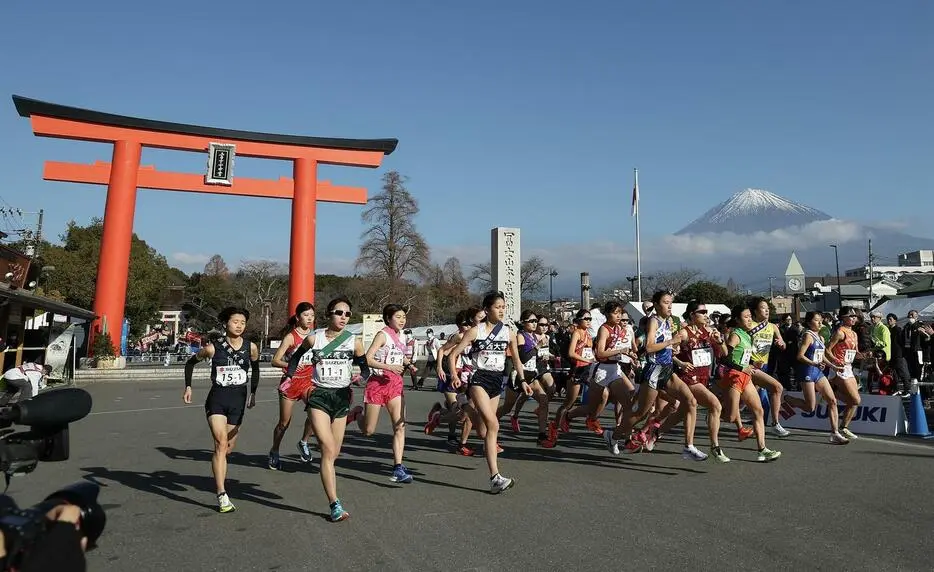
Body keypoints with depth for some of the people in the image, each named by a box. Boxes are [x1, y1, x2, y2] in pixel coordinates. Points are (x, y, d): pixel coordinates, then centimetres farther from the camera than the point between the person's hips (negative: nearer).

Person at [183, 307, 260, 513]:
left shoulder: (251, 347, -1)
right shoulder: (213, 347, -7)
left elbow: (255, 368, 19)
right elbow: (191, 362, 10)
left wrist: (253, 393, 21)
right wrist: (188, 386, 5)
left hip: (238, 401, 3)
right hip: (217, 399, -3)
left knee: (228, 448, 11)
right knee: (221, 444, -18)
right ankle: (222, 496, -19)